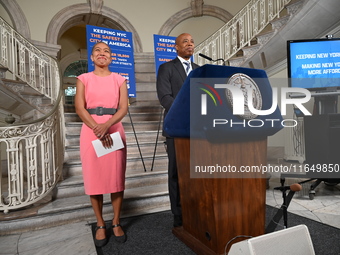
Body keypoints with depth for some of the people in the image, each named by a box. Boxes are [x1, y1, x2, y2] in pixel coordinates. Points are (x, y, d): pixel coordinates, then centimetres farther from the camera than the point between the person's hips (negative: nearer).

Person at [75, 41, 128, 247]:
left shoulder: (119, 79, 10)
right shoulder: (84, 79, 9)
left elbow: (124, 107, -2)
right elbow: (80, 108, -2)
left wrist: (106, 125, -19)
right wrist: (97, 129, -16)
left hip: (114, 130, 0)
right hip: (91, 131, 0)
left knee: (117, 177, 2)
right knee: (94, 178, 3)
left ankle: (116, 223, 17)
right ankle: (100, 224, 18)